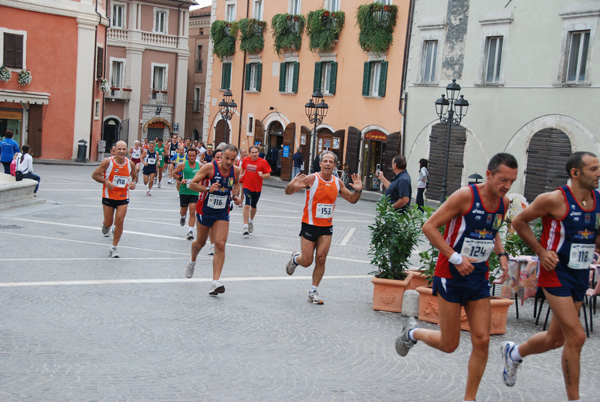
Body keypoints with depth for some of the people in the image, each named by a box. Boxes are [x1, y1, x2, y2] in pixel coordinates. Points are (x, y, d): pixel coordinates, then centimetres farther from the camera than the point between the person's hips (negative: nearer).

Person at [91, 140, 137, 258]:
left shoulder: (130, 164, -3)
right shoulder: (108, 162, -12)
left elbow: (135, 176, 15)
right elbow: (95, 175, -6)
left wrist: (133, 183, -8)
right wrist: (105, 181, -23)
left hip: (123, 197, 1)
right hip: (109, 196, -1)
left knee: (119, 221, -9)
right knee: (109, 222, 7)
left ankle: (113, 248, 4)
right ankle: (105, 226, 49)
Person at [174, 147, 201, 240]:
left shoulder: (199, 166, 1)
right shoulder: (182, 165, -4)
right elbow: (174, 173, 6)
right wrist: (180, 179, -10)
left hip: (194, 192, 0)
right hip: (184, 191, 0)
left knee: (192, 212, -8)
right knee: (183, 211, 13)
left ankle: (190, 231, -4)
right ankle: (183, 217, 50)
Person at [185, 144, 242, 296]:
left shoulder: (236, 170, -5)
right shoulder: (210, 167, -18)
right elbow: (192, 184, -16)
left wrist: (235, 195, -1)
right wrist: (207, 189, -32)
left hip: (222, 213, 2)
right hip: (205, 210, -2)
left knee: (220, 244, -13)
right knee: (200, 242, 15)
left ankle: (216, 282, -15)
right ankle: (192, 261, 51)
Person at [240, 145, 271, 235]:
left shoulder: (263, 162, -9)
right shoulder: (245, 160, -1)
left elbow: (268, 175, -10)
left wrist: (262, 175, -28)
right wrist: (241, 175, 12)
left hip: (257, 188, 1)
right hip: (247, 186, -1)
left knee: (253, 206, 17)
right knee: (247, 205, -16)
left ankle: (251, 221, 46)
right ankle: (245, 227, -15)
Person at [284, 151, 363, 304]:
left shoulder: (337, 182, 3)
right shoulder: (312, 179, -11)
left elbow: (352, 199, 15)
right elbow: (288, 192, -11)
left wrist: (358, 190, -7)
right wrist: (291, 185, -35)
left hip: (327, 228, 3)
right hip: (310, 225, -3)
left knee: (321, 260, -2)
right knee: (306, 261, 0)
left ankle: (313, 291, 12)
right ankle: (295, 258, 36)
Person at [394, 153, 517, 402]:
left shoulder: (504, 203, 4)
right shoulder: (465, 196, -18)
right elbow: (429, 227, -17)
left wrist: (501, 254, 4)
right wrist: (456, 258, -22)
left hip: (479, 278, 6)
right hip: (451, 276, -6)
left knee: (481, 341, -1)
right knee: (449, 345, 2)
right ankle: (412, 332, 33)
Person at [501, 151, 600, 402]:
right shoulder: (556, 199, -15)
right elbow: (519, 222, -6)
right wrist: (541, 251, -11)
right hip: (556, 273, -7)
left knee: (556, 338, 16)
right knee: (576, 336, -11)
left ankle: (514, 353, 43)